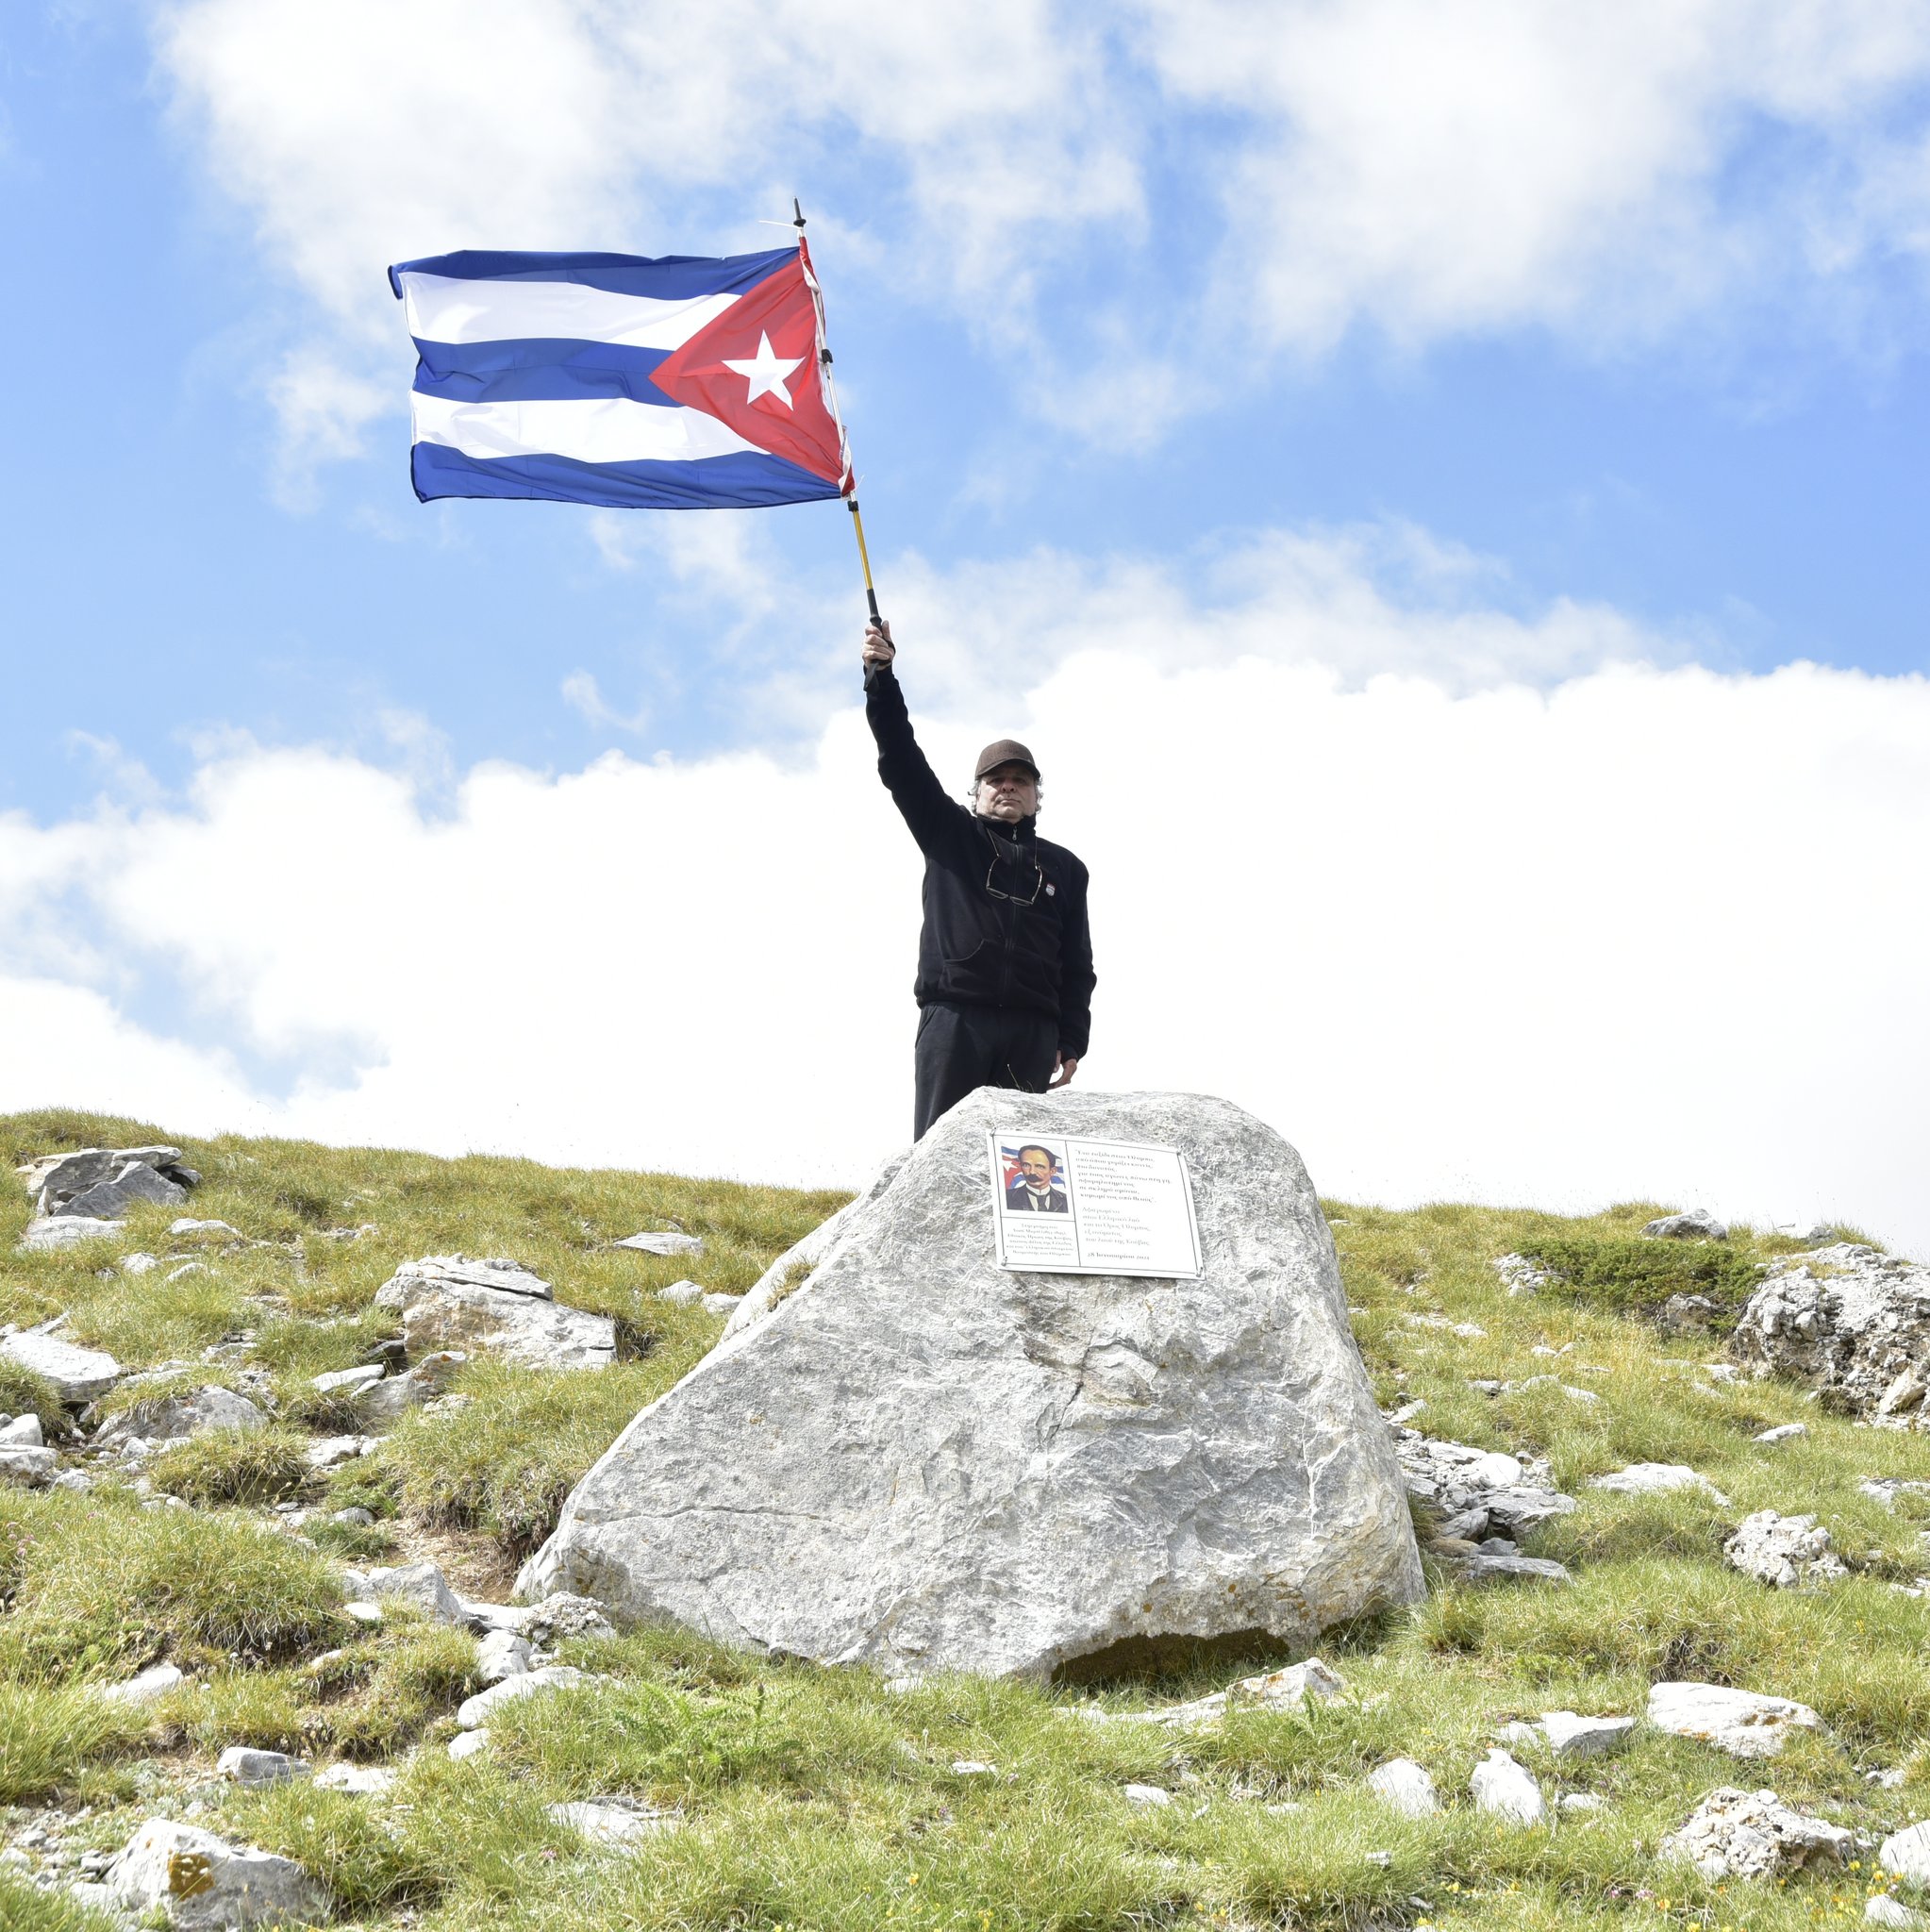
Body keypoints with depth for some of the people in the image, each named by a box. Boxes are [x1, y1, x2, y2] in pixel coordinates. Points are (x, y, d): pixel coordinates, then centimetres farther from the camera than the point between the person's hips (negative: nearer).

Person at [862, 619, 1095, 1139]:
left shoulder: (1064, 868, 20)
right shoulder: (950, 834, 16)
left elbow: (1078, 965, 16)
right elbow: (901, 760, 4)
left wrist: (1072, 1041, 4)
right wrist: (881, 677, -8)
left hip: (1033, 1031, 2)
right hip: (954, 1019, -2)